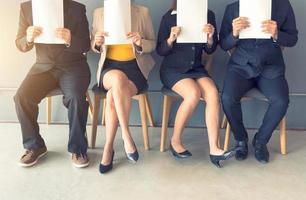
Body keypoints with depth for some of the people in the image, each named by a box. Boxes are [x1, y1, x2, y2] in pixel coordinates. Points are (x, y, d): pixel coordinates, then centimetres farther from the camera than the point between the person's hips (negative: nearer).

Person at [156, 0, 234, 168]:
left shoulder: (208, 15, 3)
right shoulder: (168, 17, -3)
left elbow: (210, 50, 7)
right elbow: (160, 51, -2)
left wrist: (210, 37, -14)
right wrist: (171, 39, -21)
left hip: (196, 69, 3)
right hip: (172, 69, -3)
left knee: (213, 93, -27)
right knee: (193, 93, -31)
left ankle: (214, 149, -24)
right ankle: (175, 141, -10)